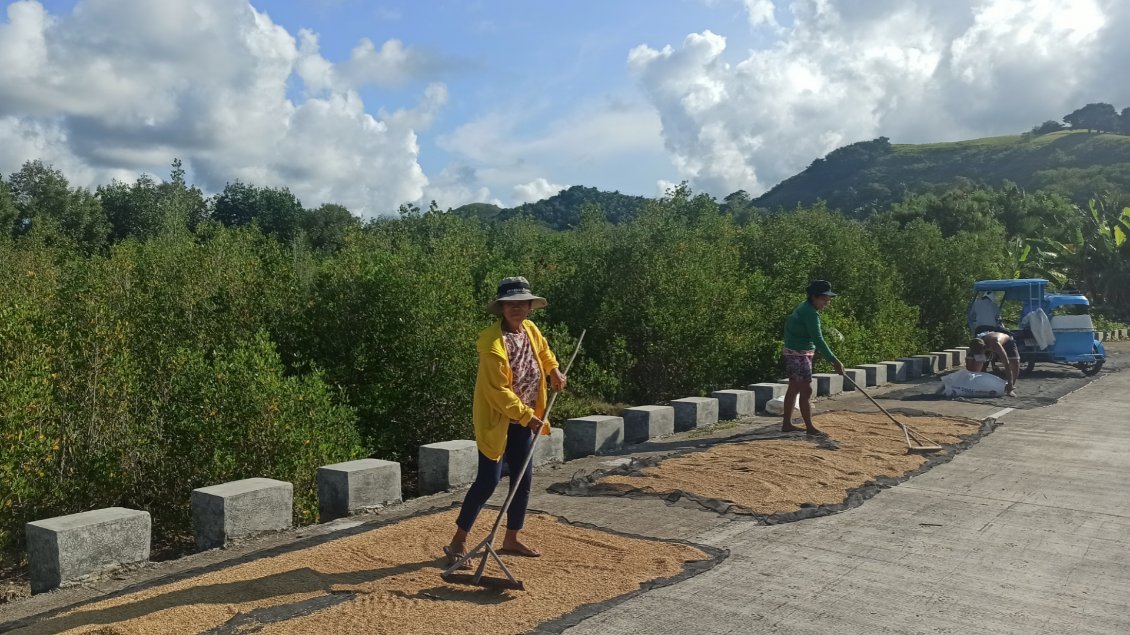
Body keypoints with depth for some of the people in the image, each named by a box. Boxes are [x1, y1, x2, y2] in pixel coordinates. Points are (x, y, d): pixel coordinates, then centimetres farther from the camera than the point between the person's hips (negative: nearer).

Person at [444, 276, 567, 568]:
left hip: (523, 419, 8)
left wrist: (554, 371, 12)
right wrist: (527, 416, -20)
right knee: (489, 480, -8)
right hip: (496, 421, -8)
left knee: (523, 478, 12)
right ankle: (458, 542, 5)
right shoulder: (492, 341, -23)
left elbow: (543, 350, 28)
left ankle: (512, 539, 26)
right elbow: (498, 391, -24)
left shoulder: (531, 329, 2)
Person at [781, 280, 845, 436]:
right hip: (799, 355, -10)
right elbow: (818, 339, -28)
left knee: (794, 389, 14)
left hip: (793, 353, 10)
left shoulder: (803, 307, 9)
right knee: (806, 390, -6)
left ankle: (787, 424, 20)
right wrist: (834, 361, -30)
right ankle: (810, 427, -1)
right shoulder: (810, 313, -22)